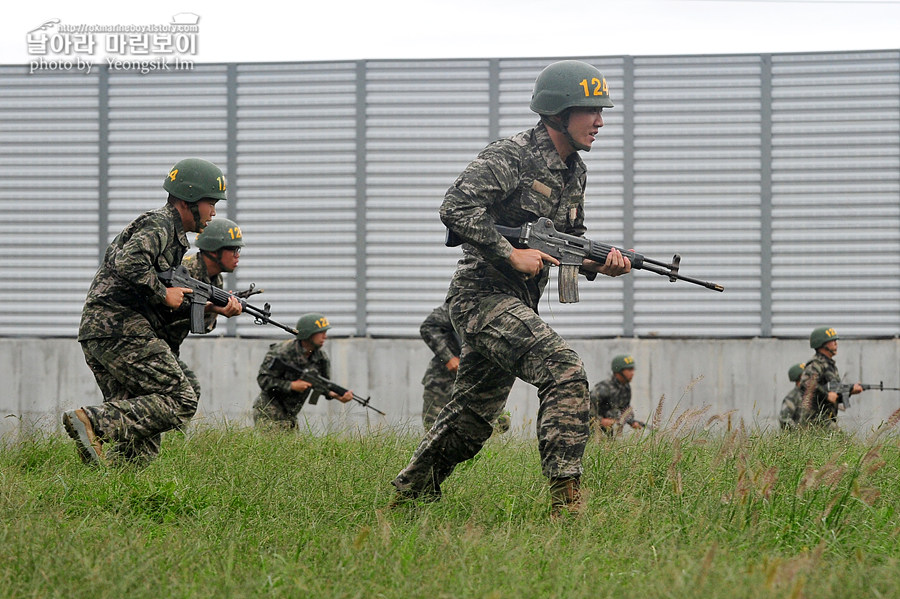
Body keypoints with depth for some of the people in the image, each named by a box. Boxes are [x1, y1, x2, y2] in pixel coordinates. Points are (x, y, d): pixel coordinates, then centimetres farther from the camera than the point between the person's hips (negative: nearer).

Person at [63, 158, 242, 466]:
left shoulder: (173, 233, 26)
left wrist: (217, 308, 11)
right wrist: (164, 294, -13)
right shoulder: (159, 224, -6)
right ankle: (95, 422, -22)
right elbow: (129, 264, -25)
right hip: (121, 329, -10)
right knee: (180, 402, -13)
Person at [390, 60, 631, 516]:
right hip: (482, 294, -9)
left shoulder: (574, 171, 14)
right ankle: (565, 501, -25)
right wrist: (512, 254, -23)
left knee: (471, 419, 15)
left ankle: (406, 499, 29)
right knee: (565, 371, -23)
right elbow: (455, 209, -24)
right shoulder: (510, 157, -14)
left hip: (516, 304, 9)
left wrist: (599, 263, 1)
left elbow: (571, 241, 22)